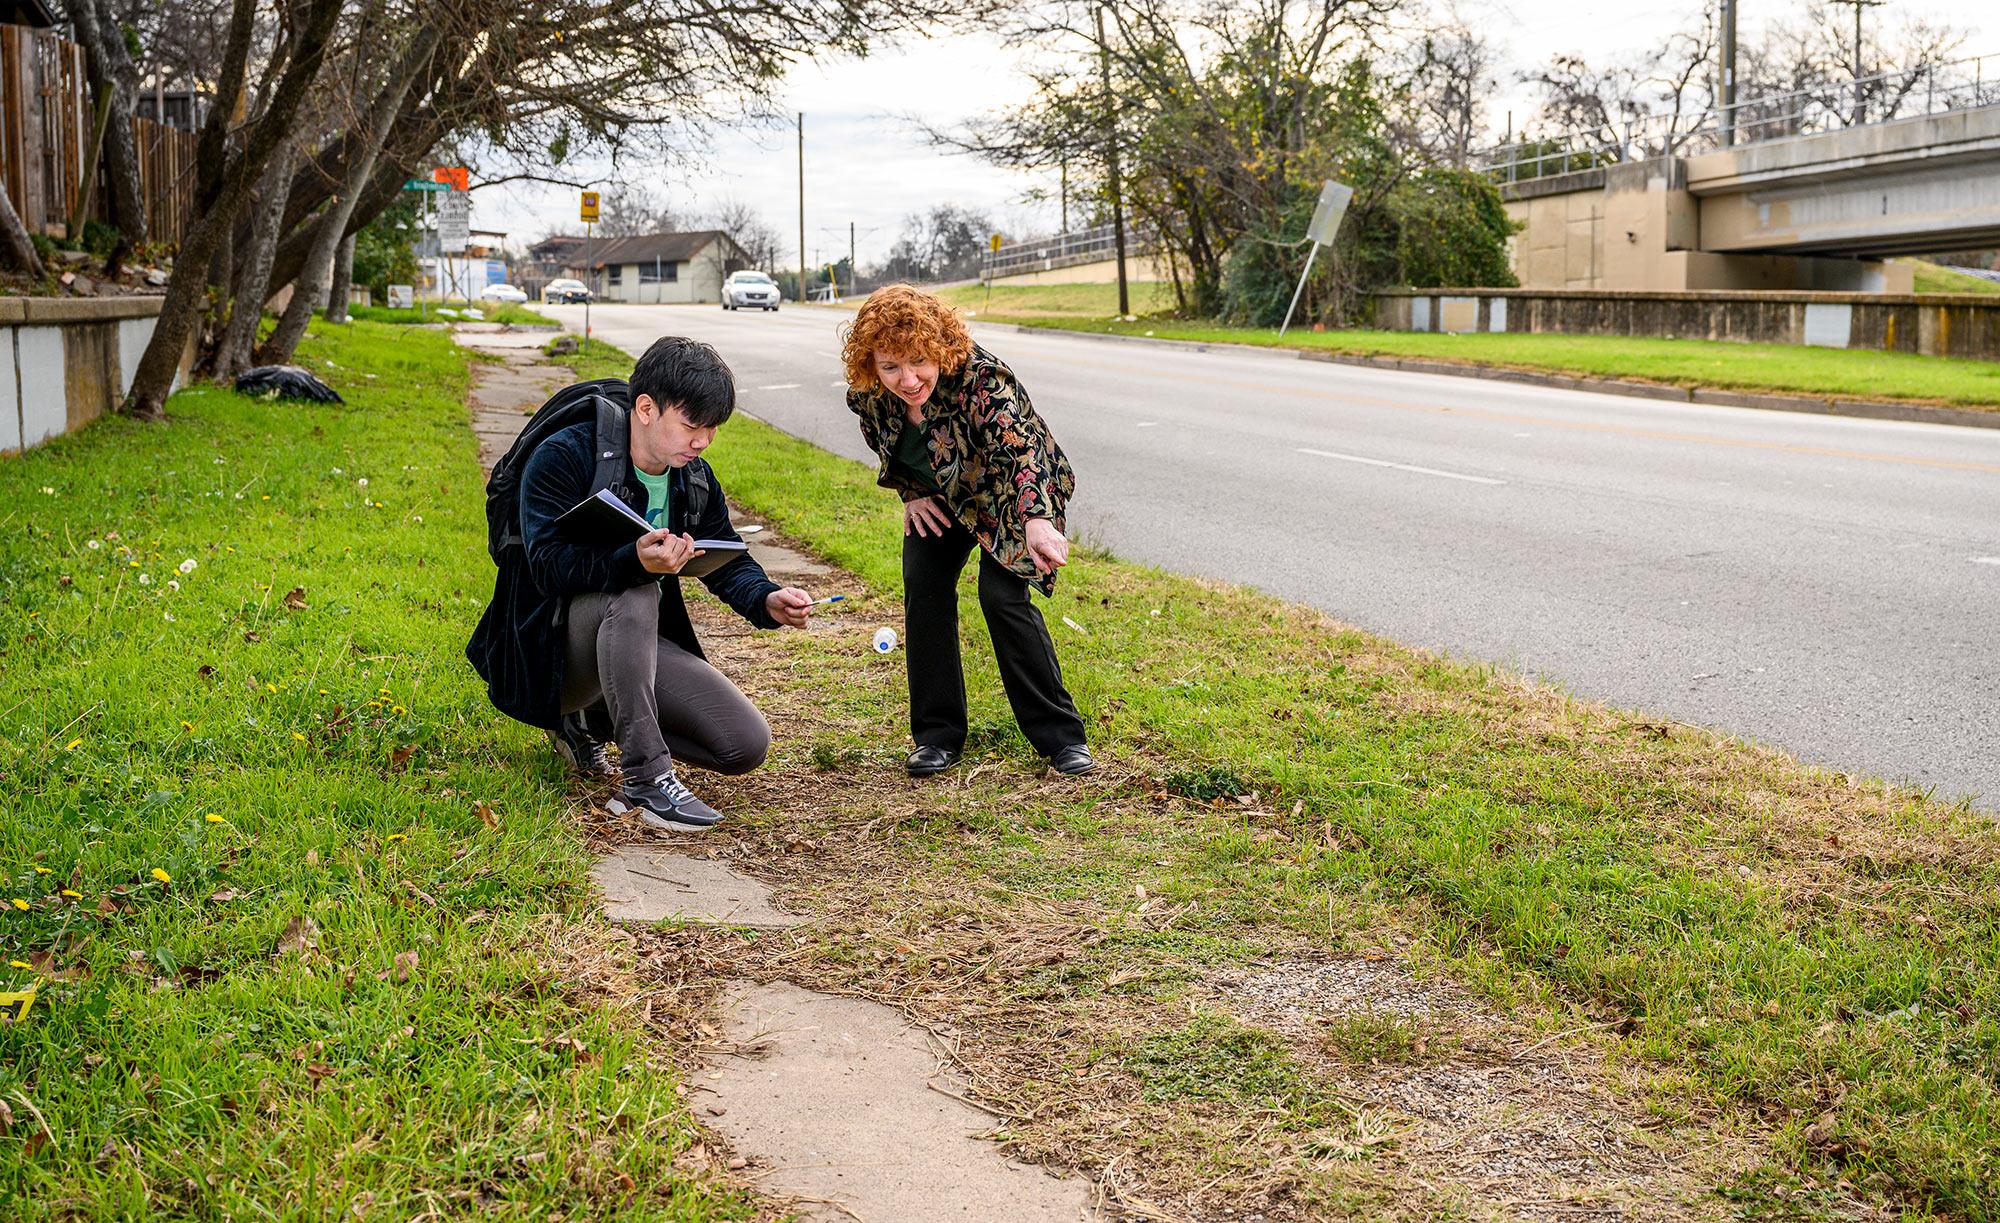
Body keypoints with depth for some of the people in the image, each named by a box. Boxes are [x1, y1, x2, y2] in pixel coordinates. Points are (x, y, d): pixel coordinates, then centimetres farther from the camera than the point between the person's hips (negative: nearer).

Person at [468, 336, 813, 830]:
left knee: (748, 745, -9)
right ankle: (645, 780, -36)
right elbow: (548, 563, -29)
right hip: (551, 647, -6)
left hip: (636, 641, 7)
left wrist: (766, 600, -13)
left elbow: (728, 561, 10)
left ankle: (591, 717, 11)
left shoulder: (694, 477, 2)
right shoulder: (563, 456, -18)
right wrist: (636, 561, -47)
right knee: (634, 591, -39)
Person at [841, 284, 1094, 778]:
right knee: (923, 589, -8)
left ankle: (1060, 734, -7)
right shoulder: (866, 396, -21)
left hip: (1009, 493, -5)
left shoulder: (981, 378, -38)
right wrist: (910, 494, -5)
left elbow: (1022, 446, -53)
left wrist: (1036, 520, -68)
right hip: (940, 497, 5)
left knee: (1002, 595, -18)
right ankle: (938, 735, 3)